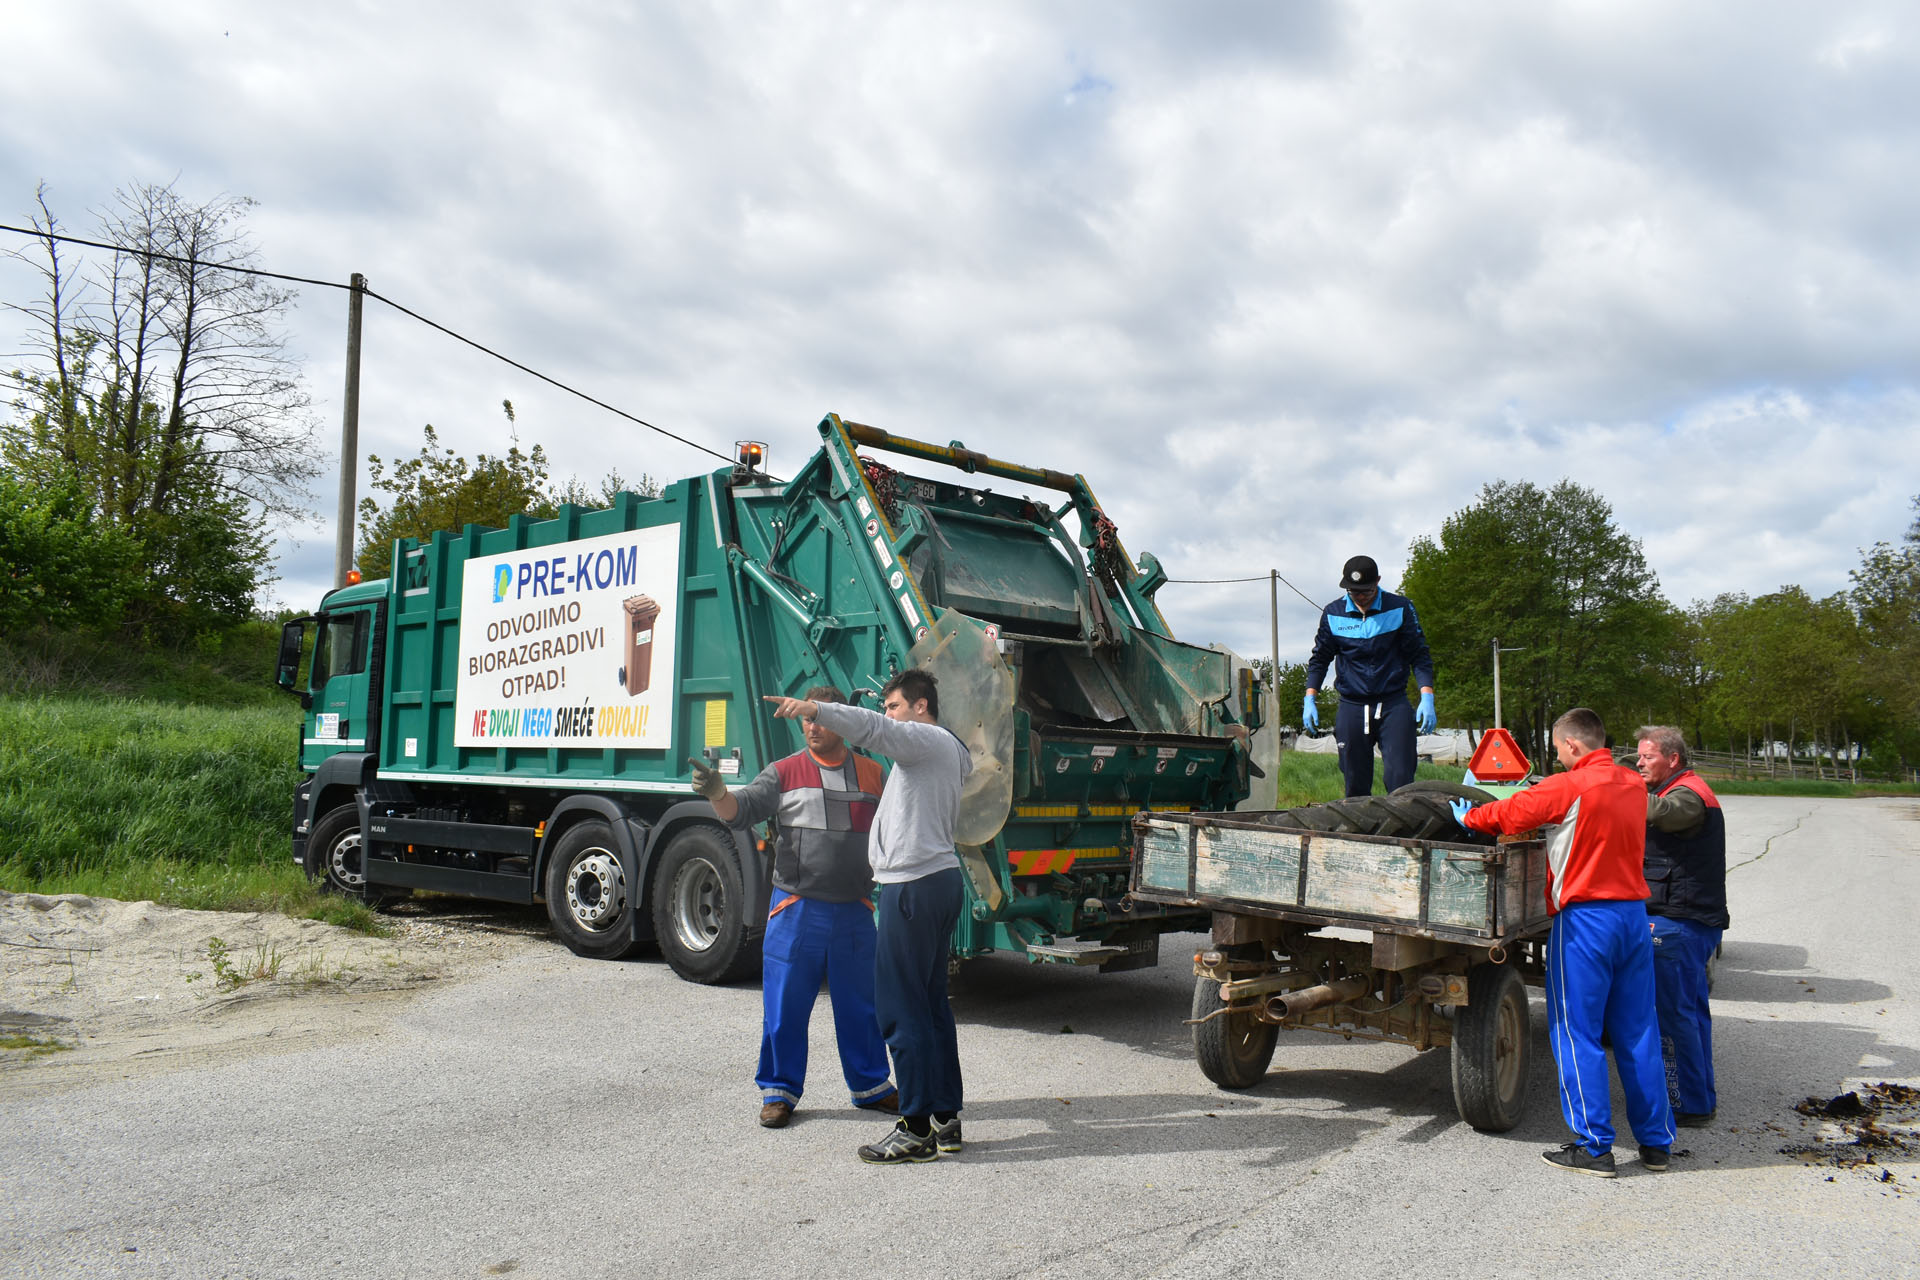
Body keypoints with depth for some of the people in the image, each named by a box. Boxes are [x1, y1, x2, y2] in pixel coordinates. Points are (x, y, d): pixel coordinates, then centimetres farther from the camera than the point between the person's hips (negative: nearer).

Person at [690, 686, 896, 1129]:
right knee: (785, 1006, 3)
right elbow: (742, 809, -12)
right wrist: (716, 792, -31)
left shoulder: (873, 774, 9)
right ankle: (778, 1090, 18)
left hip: (854, 910, 2)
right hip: (797, 908, -2)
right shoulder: (785, 772, 1)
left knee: (860, 1004, 12)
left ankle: (870, 1086, 28)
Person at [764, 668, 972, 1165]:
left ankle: (916, 1129, -3)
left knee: (901, 1007, -7)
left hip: (914, 885, -11)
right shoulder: (949, 750, 22)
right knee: (932, 1002, 14)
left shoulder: (928, 740, -9)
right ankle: (946, 1119, 20)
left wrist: (814, 709, -36)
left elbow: (871, 729, -27)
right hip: (942, 878, 11)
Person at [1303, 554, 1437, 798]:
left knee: (1400, 780, -12)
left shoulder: (1400, 608, 1)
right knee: (1355, 786, 3)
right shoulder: (1333, 613, 5)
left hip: (1394, 705, -1)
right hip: (1351, 707, 2)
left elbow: (1419, 655, 2)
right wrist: (1309, 700, 1)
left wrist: (1427, 696, -11)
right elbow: (1320, 658, 12)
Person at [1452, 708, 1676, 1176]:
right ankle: (1656, 1142, 19)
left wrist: (1468, 818, 13)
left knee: (1577, 1036, 1)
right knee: (1638, 1033, 13)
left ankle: (1594, 1147, 3)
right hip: (1634, 914, 7)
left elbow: (1508, 813, -6)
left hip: (1585, 919, -7)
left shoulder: (1567, 788, -12)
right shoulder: (1634, 786, 8)